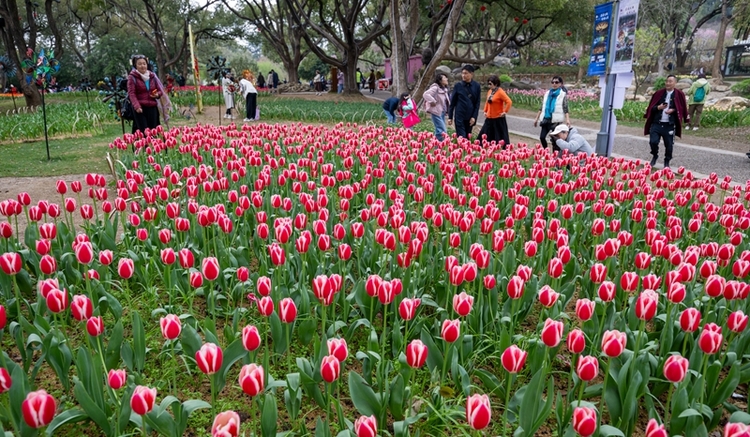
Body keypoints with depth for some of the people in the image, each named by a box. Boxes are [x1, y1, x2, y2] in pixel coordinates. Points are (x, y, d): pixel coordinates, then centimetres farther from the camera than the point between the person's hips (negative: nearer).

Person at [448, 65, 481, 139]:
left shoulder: (476, 86, 2)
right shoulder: (458, 86, -1)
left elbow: (477, 103, 4)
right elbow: (452, 102, 3)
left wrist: (474, 117, -4)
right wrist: (450, 117, 3)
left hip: (470, 117, 2)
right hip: (459, 116, -2)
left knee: (468, 138, 8)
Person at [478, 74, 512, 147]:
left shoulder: (500, 92, -14)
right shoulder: (490, 91, 8)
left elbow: (509, 102, -21)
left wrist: (505, 111, -18)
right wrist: (485, 111, 16)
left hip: (498, 119, -7)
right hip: (489, 118, 7)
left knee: (500, 137, 0)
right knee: (485, 136, 11)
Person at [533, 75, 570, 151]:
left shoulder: (563, 94, 1)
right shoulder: (547, 93, 14)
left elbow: (565, 108, -7)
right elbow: (542, 107, 18)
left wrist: (567, 119, -21)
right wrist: (537, 118, 16)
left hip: (557, 120, -4)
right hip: (546, 119, 4)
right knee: (542, 137, -6)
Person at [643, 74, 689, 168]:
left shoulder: (679, 95, -1)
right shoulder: (659, 93, 4)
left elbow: (682, 108, 6)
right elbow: (651, 107, 7)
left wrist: (673, 110, -11)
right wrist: (658, 107, -14)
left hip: (669, 125, -1)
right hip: (656, 123, 1)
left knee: (668, 145, 6)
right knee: (653, 142, -8)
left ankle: (667, 162, 26)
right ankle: (654, 156, 22)